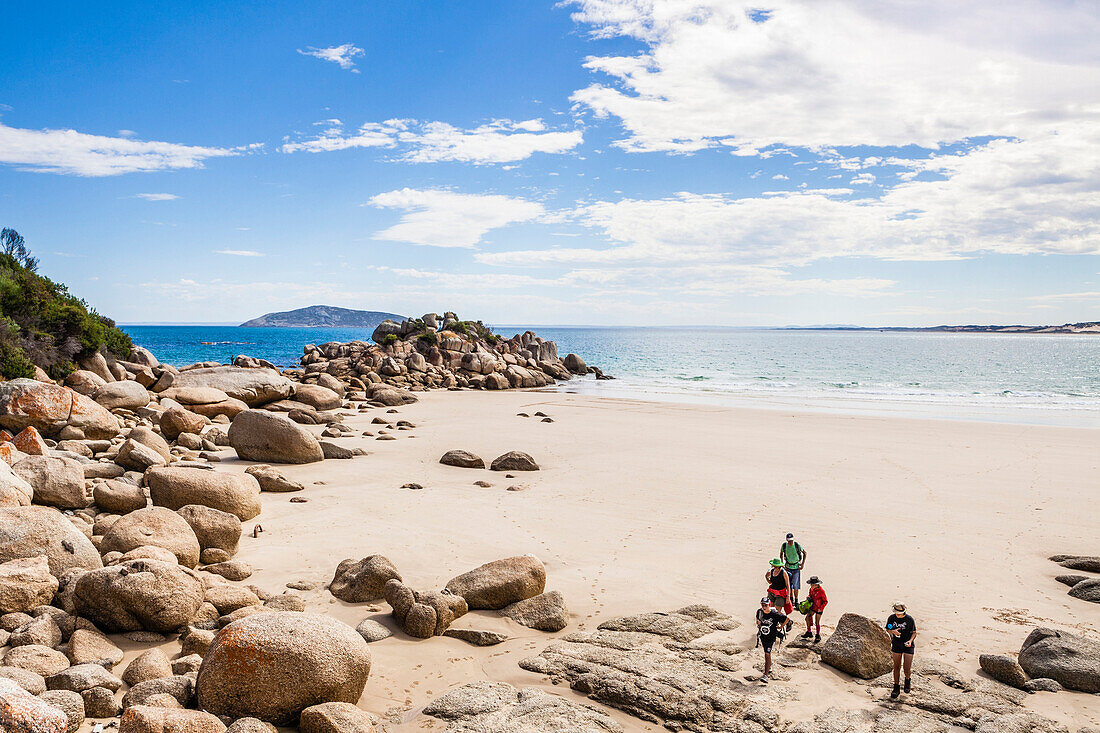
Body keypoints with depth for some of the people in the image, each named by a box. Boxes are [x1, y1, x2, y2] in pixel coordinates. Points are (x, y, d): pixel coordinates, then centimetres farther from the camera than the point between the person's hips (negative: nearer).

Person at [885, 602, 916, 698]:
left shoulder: (909, 619, -14)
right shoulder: (891, 618, -7)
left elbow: (914, 632, -3)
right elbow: (887, 629, 7)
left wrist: (910, 641, -21)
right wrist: (893, 631, -16)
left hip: (908, 645, -2)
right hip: (897, 645, 2)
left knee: (907, 669, -4)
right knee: (897, 667, 4)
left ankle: (908, 679, 32)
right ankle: (896, 688, 17)